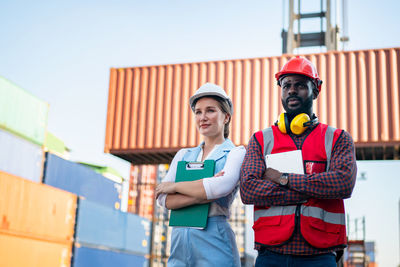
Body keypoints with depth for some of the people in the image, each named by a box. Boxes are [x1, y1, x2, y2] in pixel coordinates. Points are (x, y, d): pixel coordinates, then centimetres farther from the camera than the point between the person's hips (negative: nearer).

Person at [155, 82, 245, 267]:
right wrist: (202, 194, -14)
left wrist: (175, 186, -7)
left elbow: (222, 186, -19)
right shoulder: (183, 155, 14)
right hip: (179, 238, 4)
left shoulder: (236, 153, 1)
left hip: (214, 241, -4)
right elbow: (163, 198, 2)